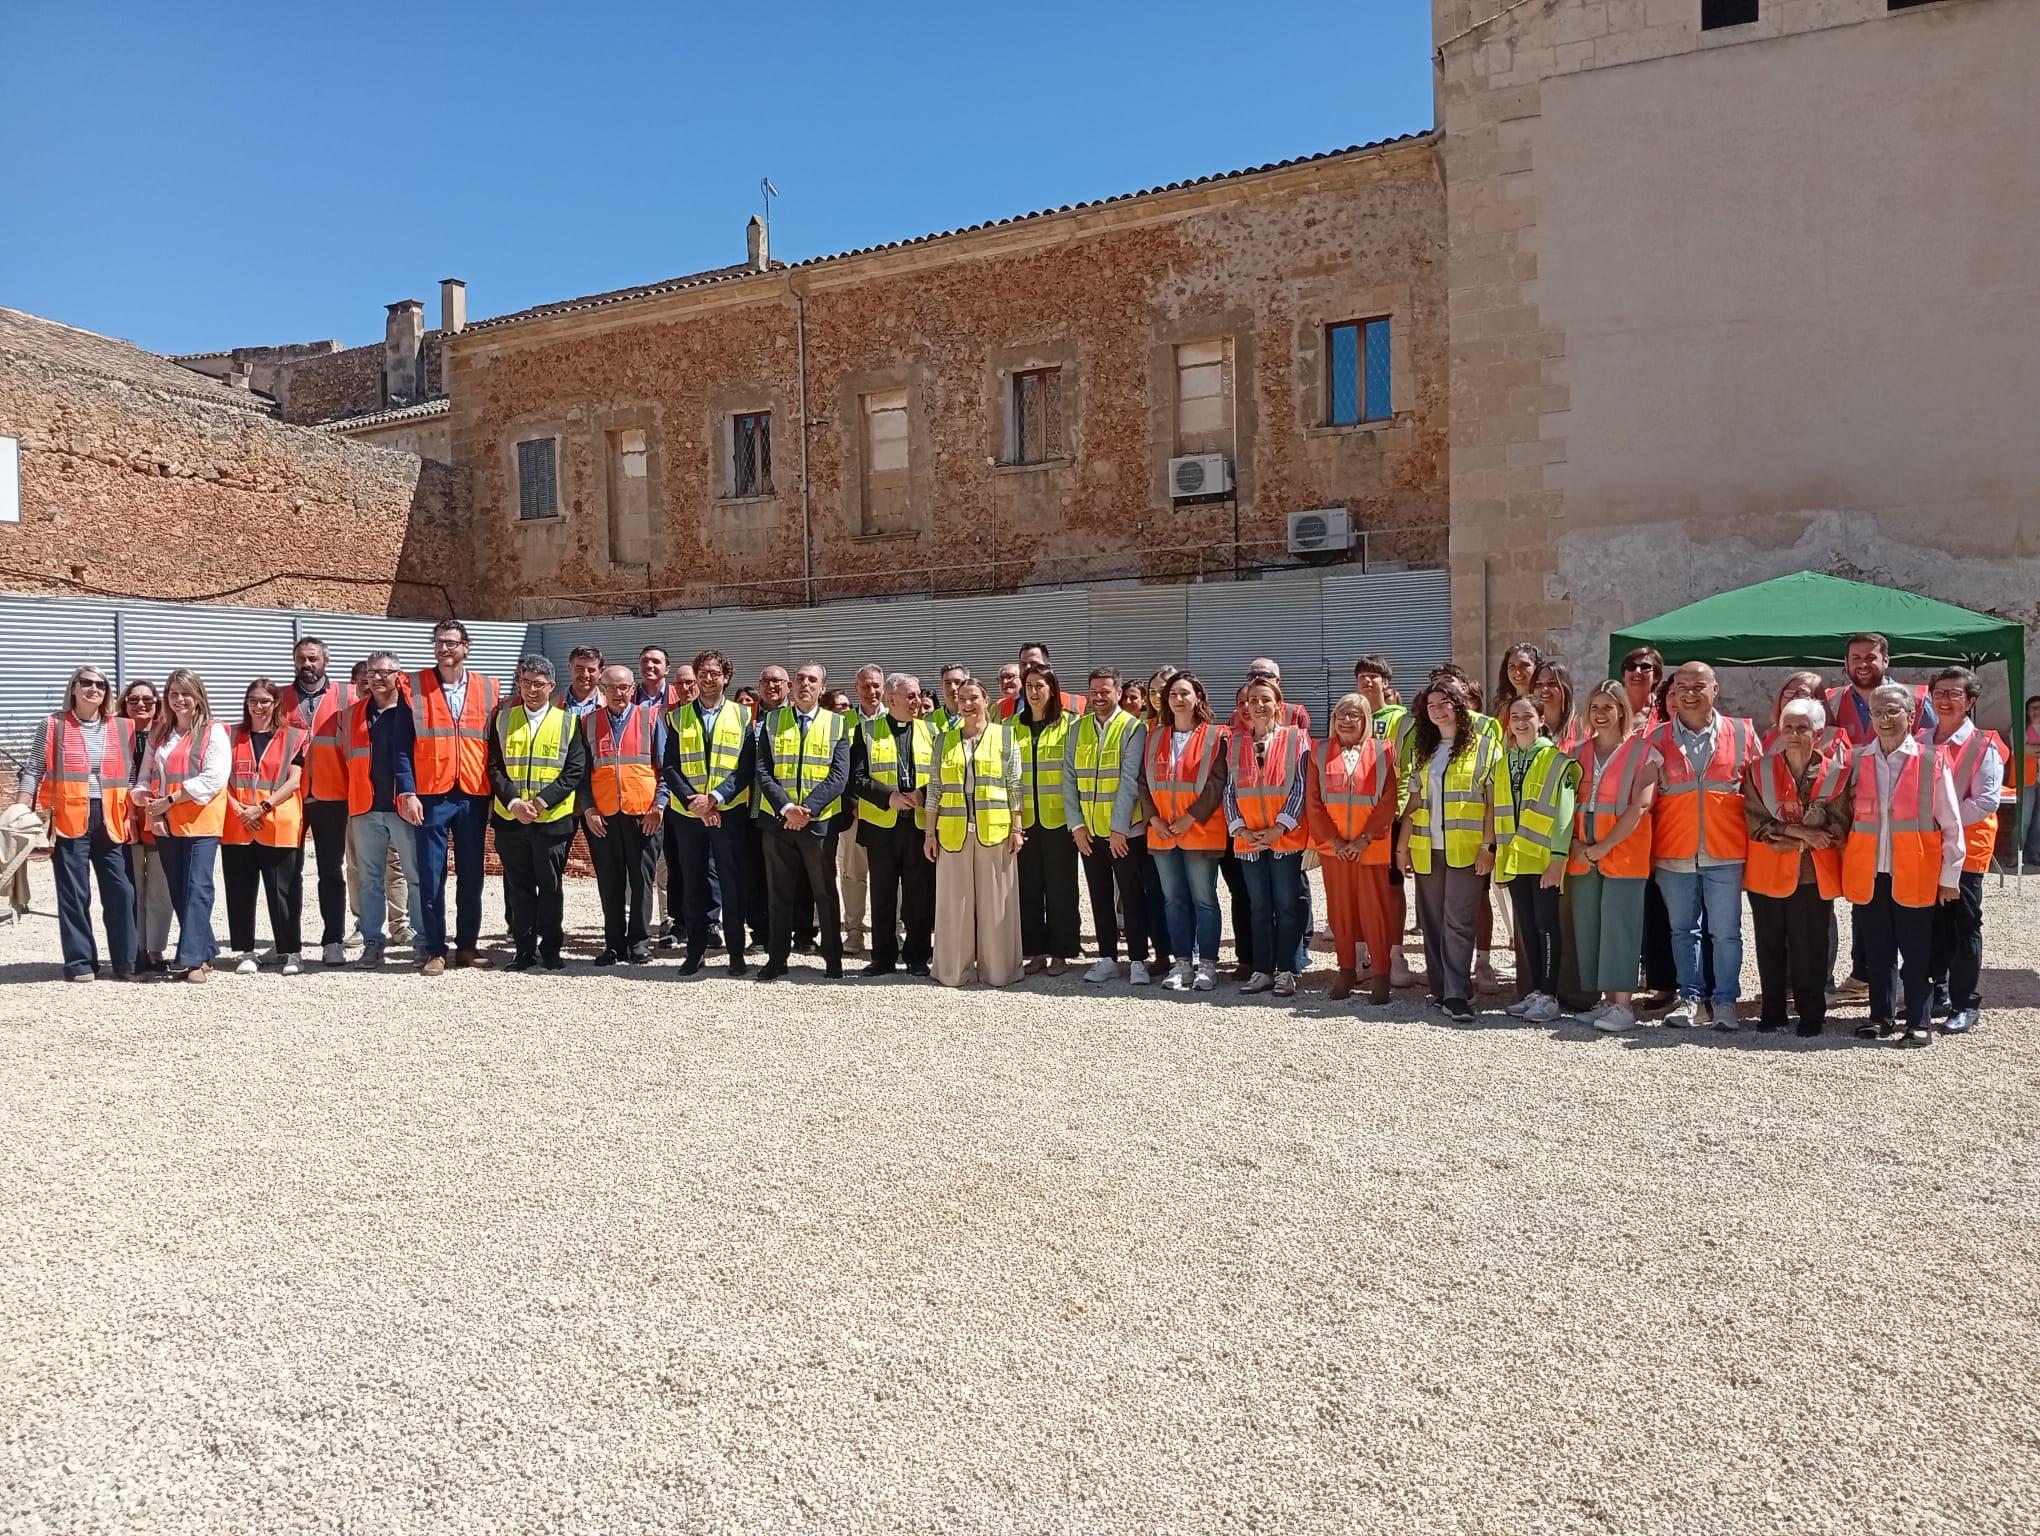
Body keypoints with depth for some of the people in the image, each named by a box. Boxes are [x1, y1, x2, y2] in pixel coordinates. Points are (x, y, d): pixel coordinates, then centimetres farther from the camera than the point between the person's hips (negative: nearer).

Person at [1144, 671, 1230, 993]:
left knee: (1204, 899, 1)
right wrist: (1154, 818, -4)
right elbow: (1144, 781, 9)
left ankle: (1207, 963, 9)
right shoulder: (1155, 737, 11)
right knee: (1174, 899, 9)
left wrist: (1190, 818, -14)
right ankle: (1182, 961, 17)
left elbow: (1217, 782, -9)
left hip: (1200, 832, -4)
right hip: (1162, 833, 4)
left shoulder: (1215, 736, -3)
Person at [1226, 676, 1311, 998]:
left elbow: (1300, 787, -7)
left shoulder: (1295, 738, -1)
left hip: (1286, 838, -3)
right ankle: (1262, 970, 17)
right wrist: (1239, 828, -5)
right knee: (1258, 907, 10)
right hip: (1248, 840, 3)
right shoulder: (1236, 742, 8)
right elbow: (1230, 789, 7)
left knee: (1286, 906, 3)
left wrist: (1279, 827, -14)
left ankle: (1286, 972, 11)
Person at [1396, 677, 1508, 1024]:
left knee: (1459, 924, -8)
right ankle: (1439, 990, 16)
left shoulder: (1484, 746, 0)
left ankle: (1456, 996, -8)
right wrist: (1402, 845, 9)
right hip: (1425, 850, 5)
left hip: (1466, 849, -5)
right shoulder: (1422, 749, 14)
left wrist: (1488, 845, -10)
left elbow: (1495, 800, -3)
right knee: (1432, 924, 8)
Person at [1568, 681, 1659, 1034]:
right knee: (1588, 925, 5)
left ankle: (1622, 1004, -3)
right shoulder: (1581, 752, 13)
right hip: (1584, 854, 5)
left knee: (1618, 925, -7)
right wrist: (1576, 843, -4)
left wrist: (1604, 846, -13)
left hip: (1623, 850, -5)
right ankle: (1605, 1000, 12)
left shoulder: (1641, 750, -3)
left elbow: (1641, 805, -11)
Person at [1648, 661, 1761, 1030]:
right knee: (1683, 930, 8)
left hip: (1725, 853, -1)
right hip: (1674, 853, 1)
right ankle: (1691, 1000, 16)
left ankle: (1725, 1002, 13)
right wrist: (1650, 851, 2)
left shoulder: (1743, 734, 4)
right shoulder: (1658, 740, 5)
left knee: (1726, 933, 3)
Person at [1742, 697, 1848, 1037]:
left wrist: (1783, 837, -12)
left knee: (1810, 947, 4)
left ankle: (1811, 1013, 17)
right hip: (1767, 873, 2)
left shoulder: (1836, 773, -3)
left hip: (1814, 875, -1)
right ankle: (1772, 1011, 20)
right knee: (1770, 946, 9)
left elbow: (1838, 830, -5)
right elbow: (1755, 824, -4)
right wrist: (1798, 833, -15)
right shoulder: (1759, 770, 1)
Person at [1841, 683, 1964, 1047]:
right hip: (1868, 875, 3)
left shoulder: (1932, 761, -4)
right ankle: (1882, 1016, 23)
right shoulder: (1857, 760, 5)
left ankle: (1919, 1023, 16)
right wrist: (1846, 863, 6)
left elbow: (1951, 824, -1)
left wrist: (1950, 876, -1)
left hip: (1914, 876, -3)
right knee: (1877, 951, 11)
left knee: (1916, 954, 4)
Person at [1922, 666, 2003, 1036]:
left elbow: (1986, 802, -14)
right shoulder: (1920, 742, 7)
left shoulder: (1984, 746, -8)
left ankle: (1966, 1004, 11)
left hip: (1965, 848, -4)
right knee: (1931, 923, 11)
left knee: (1963, 926, 2)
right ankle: (1932, 992, 24)